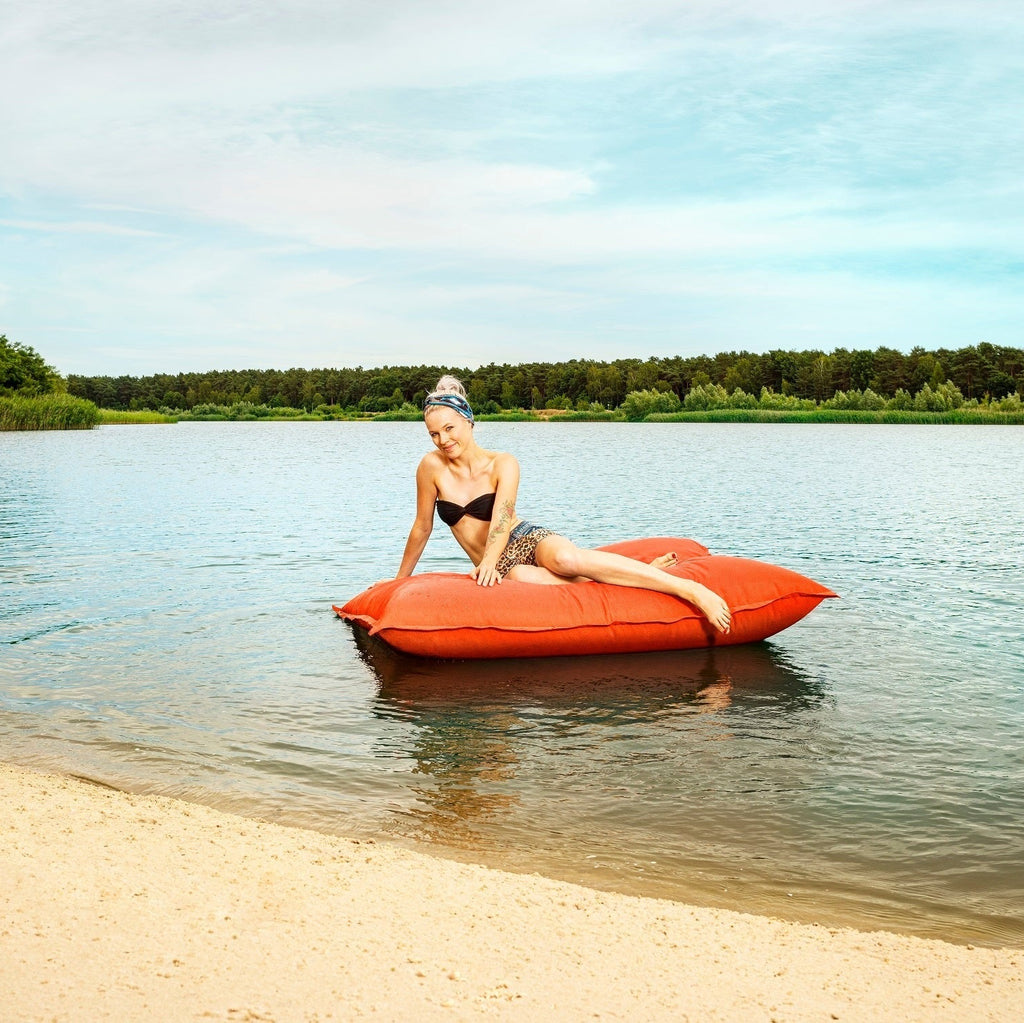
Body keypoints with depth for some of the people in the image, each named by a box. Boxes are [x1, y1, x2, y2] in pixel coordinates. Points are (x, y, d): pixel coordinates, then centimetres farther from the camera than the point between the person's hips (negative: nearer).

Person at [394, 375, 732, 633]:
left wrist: (489, 560, -41)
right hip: (499, 567, 2)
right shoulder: (432, 467, -2)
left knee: (565, 558, -38)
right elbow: (422, 528, 8)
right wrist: (400, 580, 15)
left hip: (527, 540, -2)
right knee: (523, 578, -35)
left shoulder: (502, 464, -7)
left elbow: (502, 519, -22)